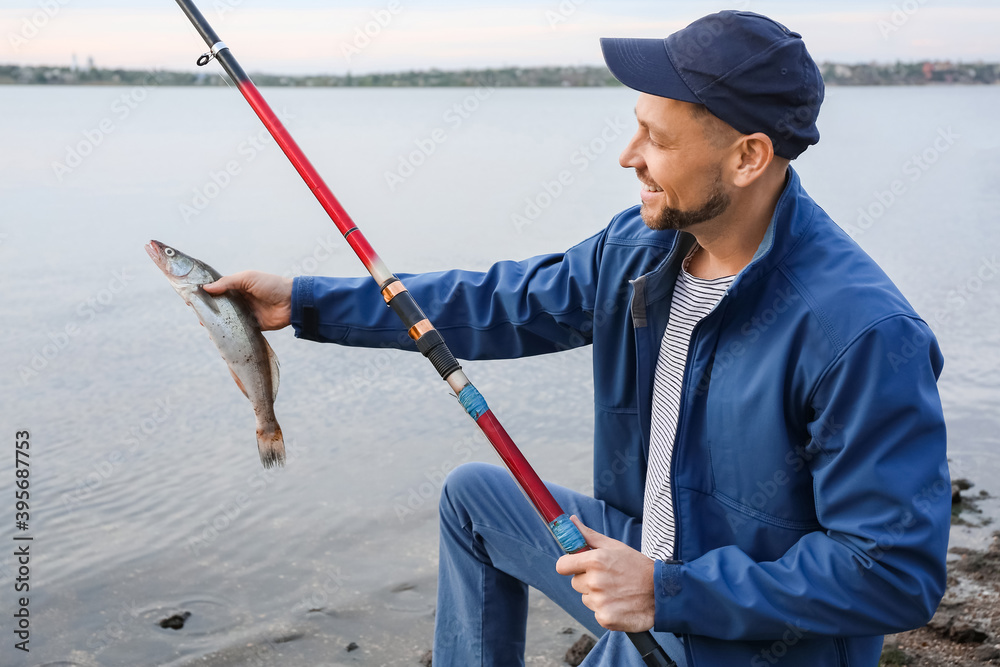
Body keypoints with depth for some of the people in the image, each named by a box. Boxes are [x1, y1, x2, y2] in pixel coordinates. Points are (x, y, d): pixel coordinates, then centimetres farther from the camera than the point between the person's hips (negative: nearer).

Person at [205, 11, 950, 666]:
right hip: (644, 560, 8)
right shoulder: (640, 246, -7)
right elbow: (500, 304, 2)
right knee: (474, 493, 16)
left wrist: (670, 593, -28)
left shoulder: (862, 333, -31)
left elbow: (898, 573, -27)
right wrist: (304, 301, 1)